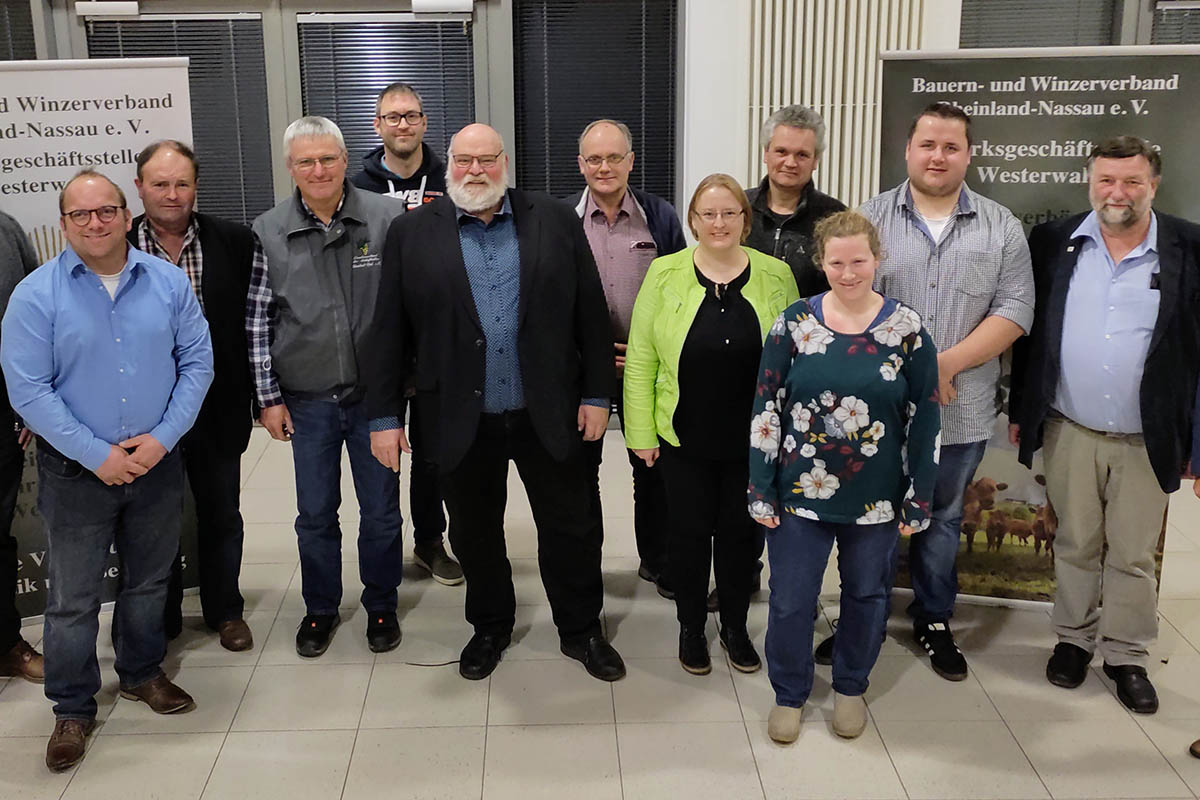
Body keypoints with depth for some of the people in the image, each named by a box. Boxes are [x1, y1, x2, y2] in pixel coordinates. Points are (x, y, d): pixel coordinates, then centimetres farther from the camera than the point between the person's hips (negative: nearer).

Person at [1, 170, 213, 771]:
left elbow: (197, 361, 0)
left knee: (149, 581, 18)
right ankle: (73, 708, 24)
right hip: (75, 472, -2)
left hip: (157, 465, 3)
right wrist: (97, 455, -16)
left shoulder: (168, 281, -2)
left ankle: (142, 672, 40)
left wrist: (162, 437, -11)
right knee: (74, 598, 7)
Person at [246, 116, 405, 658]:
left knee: (381, 511, 12)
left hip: (375, 393, -1)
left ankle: (381, 606, 32)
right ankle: (320, 609, 33)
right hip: (306, 400, 1)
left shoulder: (387, 217, -7)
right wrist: (269, 397, -1)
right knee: (315, 514, 14)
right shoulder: (269, 232, -3)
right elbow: (258, 319, 1)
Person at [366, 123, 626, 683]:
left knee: (571, 529, 11)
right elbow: (390, 330, 0)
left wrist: (596, 394, -1)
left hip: (548, 414, 0)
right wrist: (384, 414, -3)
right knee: (474, 534, 16)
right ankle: (489, 628, 37)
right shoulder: (412, 233, 0)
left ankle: (581, 630, 31)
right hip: (461, 420, 0)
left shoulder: (555, 221, 0)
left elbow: (589, 312, 1)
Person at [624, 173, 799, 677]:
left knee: (741, 532, 13)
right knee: (690, 532, 11)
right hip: (685, 439, -1)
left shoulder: (776, 276, -2)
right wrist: (641, 433, -6)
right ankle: (691, 629, 30)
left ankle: (735, 626, 33)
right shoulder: (665, 274, -5)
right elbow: (641, 360, -4)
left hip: (753, 440, 1)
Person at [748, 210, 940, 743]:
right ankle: (789, 694, 31)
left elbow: (925, 419, -1)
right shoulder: (794, 324, -4)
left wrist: (919, 500, -2)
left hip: (876, 498, 1)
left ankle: (850, 687, 40)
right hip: (799, 493, 0)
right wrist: (761, 492, -4)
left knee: (866, 595, 17)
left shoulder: (906, 329, -5)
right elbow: (765, 410, -2)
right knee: (791, 600, 7)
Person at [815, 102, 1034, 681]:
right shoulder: (870, 219, 1)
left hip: (961, 411, 1)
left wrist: (947, 363, -16)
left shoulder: (1001, 227, 3)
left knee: (942, 518, 16)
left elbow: (1015, 308, -4)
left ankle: (934, 620, 33)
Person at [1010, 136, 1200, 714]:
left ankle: (1127, 656, 26)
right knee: (1075, 545, 15)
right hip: (1069, 432, 1)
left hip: (1146, 439, -1)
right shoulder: (1054, 243, 0)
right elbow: (1029, 332, 6)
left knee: (1133, 555, 10)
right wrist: (1020, 409, 7)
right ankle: (1073, 639, 32)